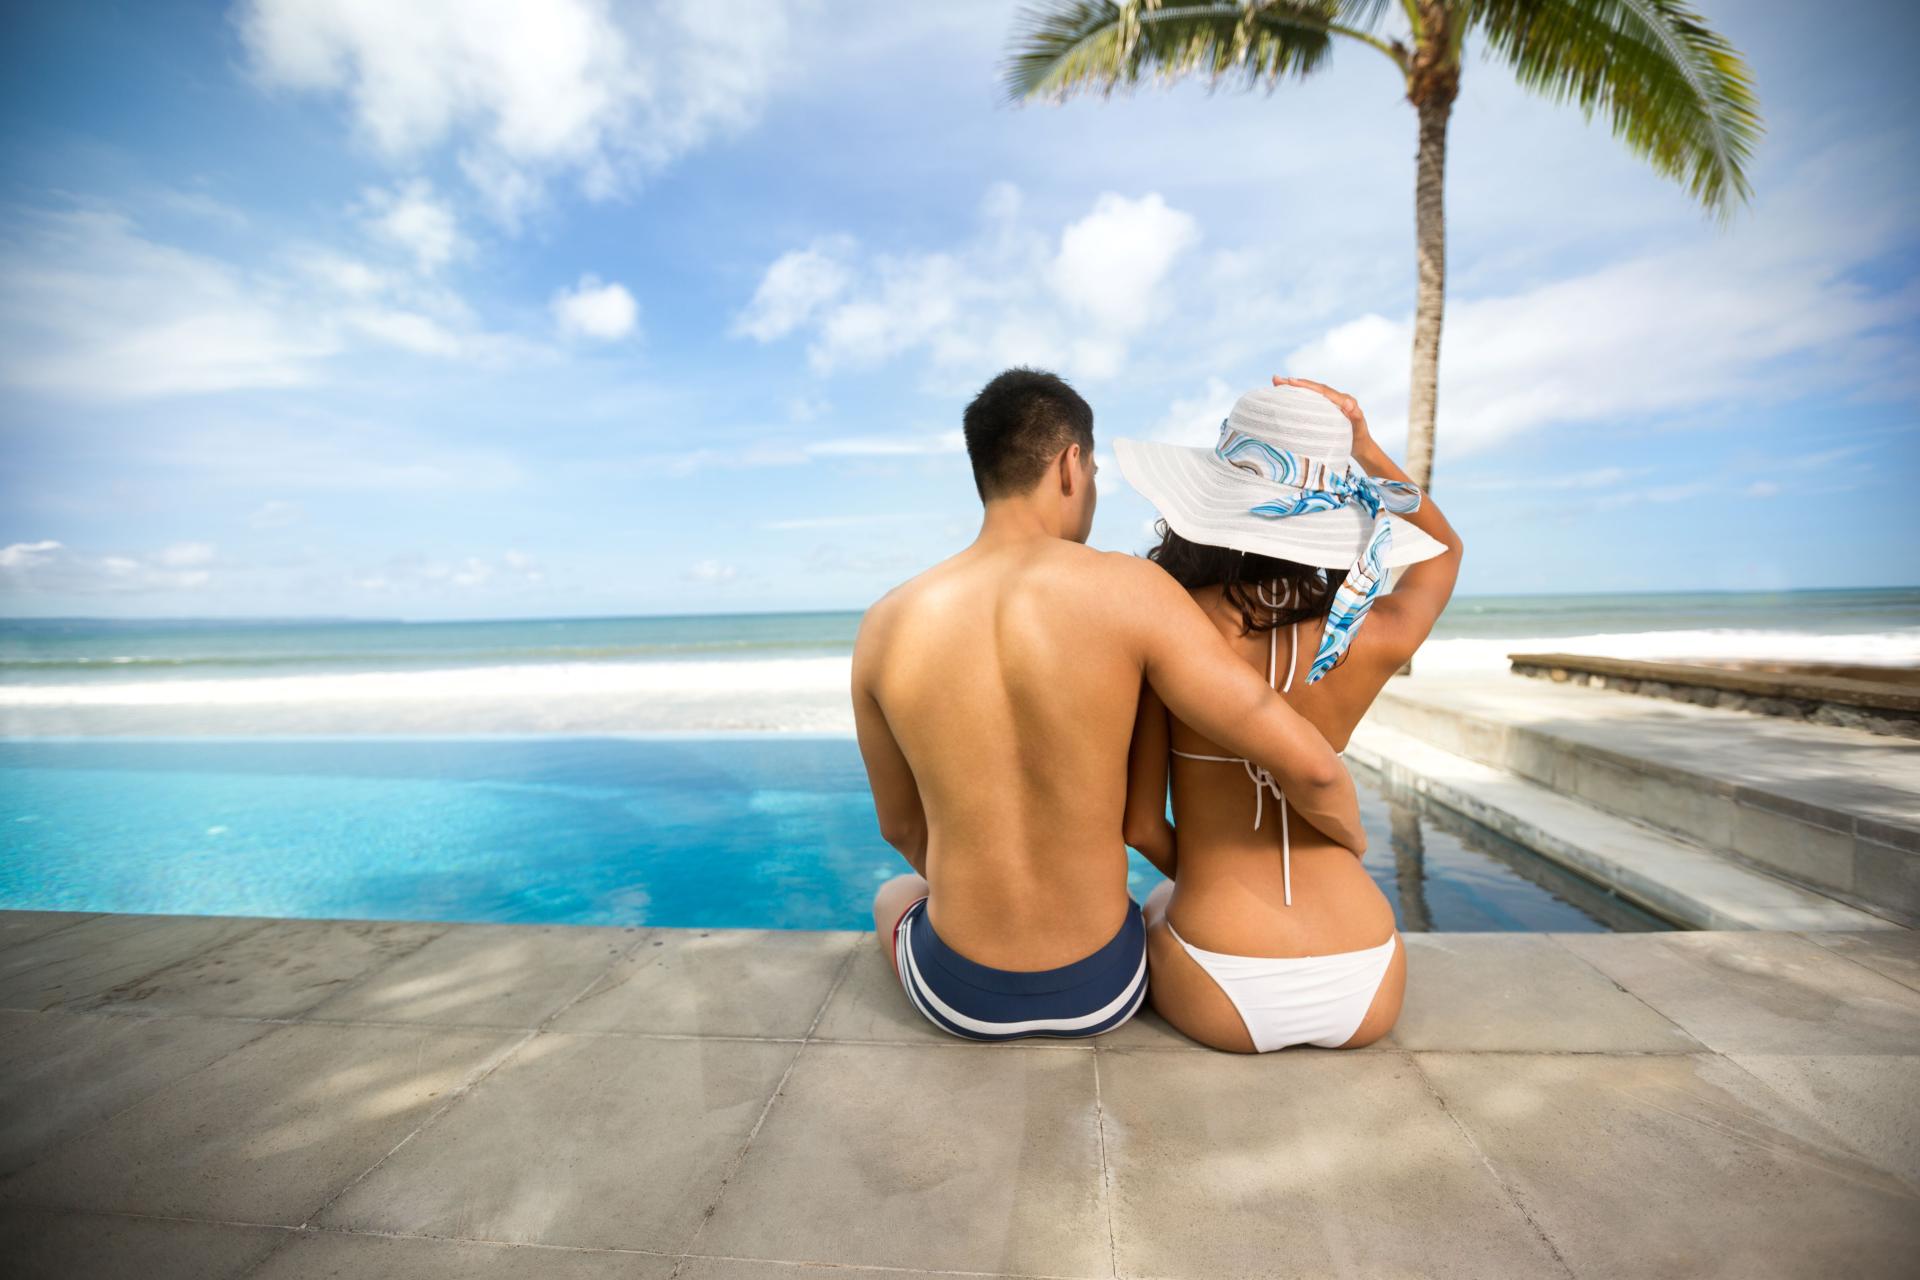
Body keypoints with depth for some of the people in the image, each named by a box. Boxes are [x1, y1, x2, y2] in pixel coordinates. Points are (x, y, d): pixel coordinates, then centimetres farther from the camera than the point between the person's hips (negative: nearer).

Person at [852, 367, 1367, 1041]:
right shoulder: (1129, 591, -20)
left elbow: (901, 827, 0)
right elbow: (1307, 763, -20)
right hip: (1103, 989, 0)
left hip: (960, 993, 1)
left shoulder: (886, 624, -12)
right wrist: (1354, 841, 3)